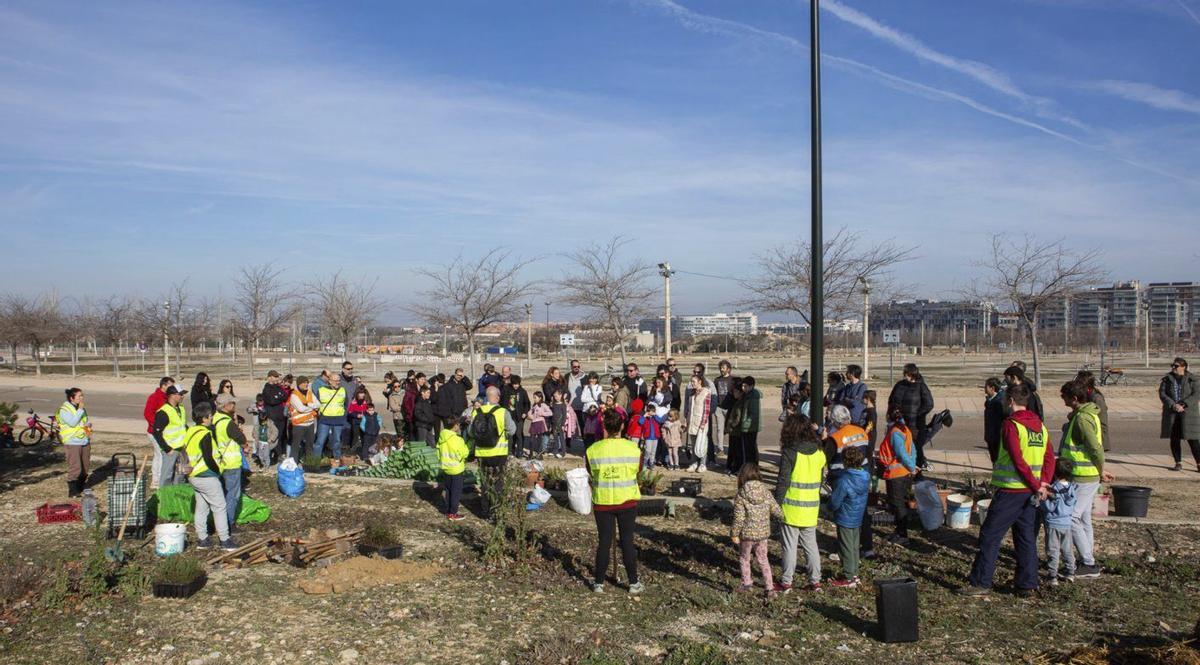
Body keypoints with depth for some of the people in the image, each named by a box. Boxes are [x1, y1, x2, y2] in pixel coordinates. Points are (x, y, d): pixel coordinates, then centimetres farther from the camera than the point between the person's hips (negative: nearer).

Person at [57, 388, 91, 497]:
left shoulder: (81, 408, 13)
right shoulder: (64, 410, -9)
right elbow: (72, 422, -21)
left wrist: (88, 424, 0)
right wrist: (80, 410, -18)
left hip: (85, 442, 7)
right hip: (72, 443, -7)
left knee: (85, 467, 12)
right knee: (75, 468, -10)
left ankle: (81, 488, 25)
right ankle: (72, 491, -3)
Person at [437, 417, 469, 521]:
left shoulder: (441, 438, 1)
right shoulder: (456, 439, -22)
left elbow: (439, 453, 9)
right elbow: (463, 454, -17)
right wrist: (467, 447, 1)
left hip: (445, 468, 7)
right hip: (456, 469, -7)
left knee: (448, 491, 18)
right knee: (456, 492, 3)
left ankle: (448, 511, 25)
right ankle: (453, 514, 7)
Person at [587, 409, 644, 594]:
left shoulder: (593, 450, -9)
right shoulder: (634, 448, -8)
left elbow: (591, 473, 4)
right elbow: (638, 471, 6)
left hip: (602, 502, 0)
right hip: (627, 501, 0)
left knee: (604, 542, 10)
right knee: (627, 541, 9)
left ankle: (599, 583, 17)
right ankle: (633, 583, 16)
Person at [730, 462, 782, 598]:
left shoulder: (741, 495, -16)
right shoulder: (766, 492, -6)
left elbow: (739, 518, -16)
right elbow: (777, 512, -3)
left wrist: (734, 534, -4)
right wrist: (782, 516, 18)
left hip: (747, 535, -3)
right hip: (763, 534, 3)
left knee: (744, 559, 19)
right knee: (763, 560, 17)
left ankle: (747, 583, 27)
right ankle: (770, 588, 14)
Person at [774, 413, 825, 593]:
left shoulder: (790, 453, -16)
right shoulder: (819, 452, 3)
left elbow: (783, 482, -15)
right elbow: (821, 480, 11)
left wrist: (777, 504, -7)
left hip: (792, 508, -5)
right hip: (812, 508, 5)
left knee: (789, 546, 5)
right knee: (810, 545, 15)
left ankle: (786, 582, 12)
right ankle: (815, 581, 19)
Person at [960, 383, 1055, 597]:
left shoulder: (1011, 425, -14)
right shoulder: (1040, 426, 10)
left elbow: (1018, 461, -19)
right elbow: (1049, 459, 8)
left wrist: (1037, 486, -12)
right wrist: (1043, 484, 0)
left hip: (1010, 490, -7)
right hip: (1029, 492, 8)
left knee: (990, 535, 0)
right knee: (1026, 537, 14)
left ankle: (980, 583, 3)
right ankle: (1027, 585, 17)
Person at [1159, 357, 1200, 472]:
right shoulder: (1167, 379, 6)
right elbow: (1162, 394, -1)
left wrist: (1183, 405, -20)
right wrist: (1173, 405, -16)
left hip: (1188, 412, -3)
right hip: (1172, 412, 3)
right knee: (1174, 438, 3)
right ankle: (1178, 463, 11)